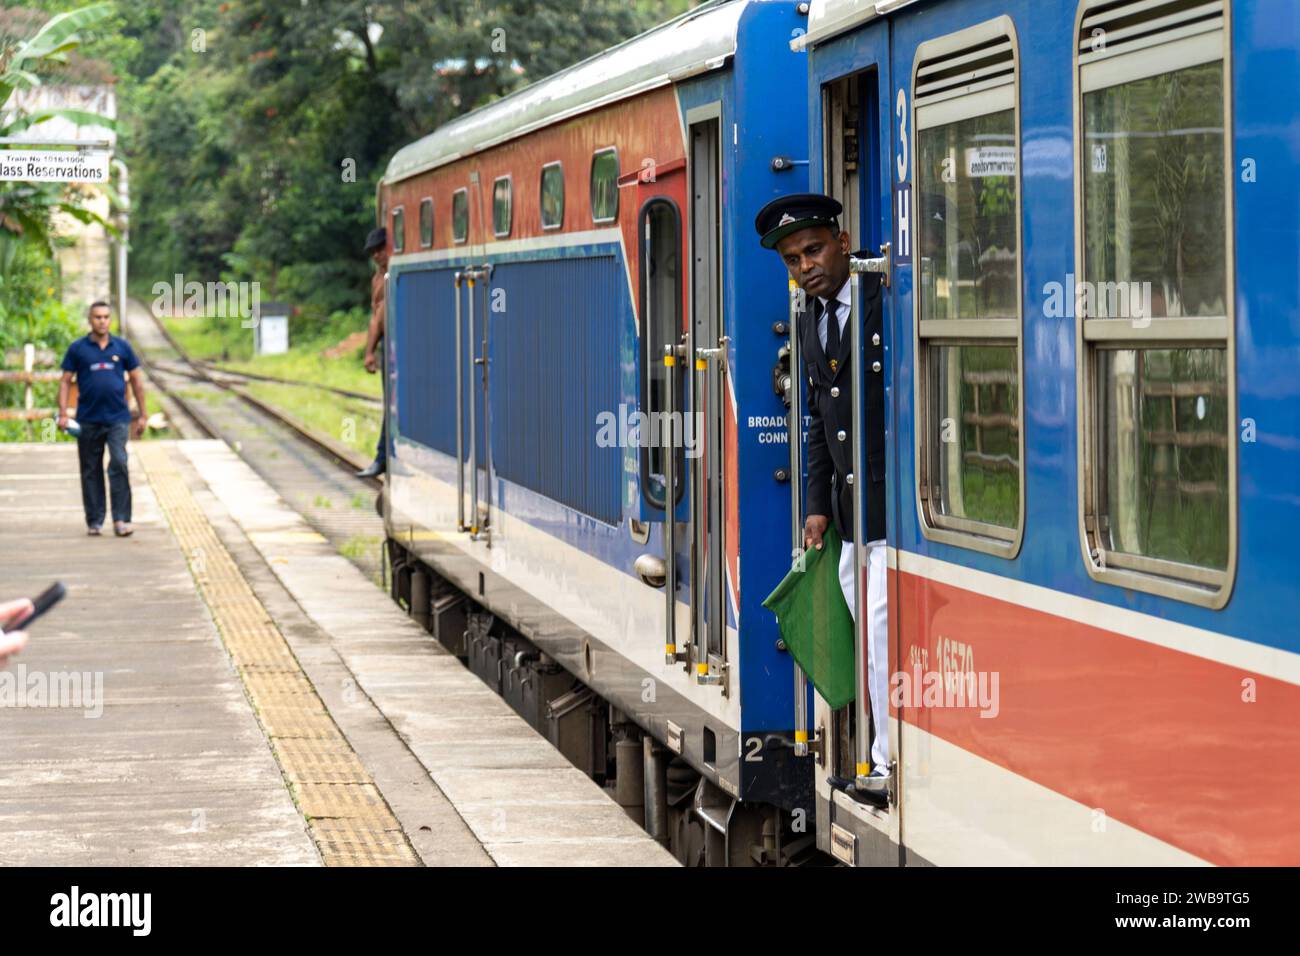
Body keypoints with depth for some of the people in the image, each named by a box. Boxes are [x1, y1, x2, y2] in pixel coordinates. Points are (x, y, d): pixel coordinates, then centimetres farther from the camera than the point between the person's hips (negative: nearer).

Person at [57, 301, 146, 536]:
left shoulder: (122, 347, 6)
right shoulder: (77, 349, 3)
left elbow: (136, 380, 11)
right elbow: (65, 381, 4)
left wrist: (142, 415, 8)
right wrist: (63, 413, -7)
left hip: (117, 418, -1)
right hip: (88, 420, 1)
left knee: (119, 464, -14)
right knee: (91, 471, 7)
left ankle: (121, 519, -11)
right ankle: (94, 521, 15)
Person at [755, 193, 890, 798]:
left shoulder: (887, 301, -10)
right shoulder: (812, 319, 16)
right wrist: (818, 505, 16)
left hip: (894, 500, -8)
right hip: (851, 508, 8)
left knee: (883, 628, -8)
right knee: (871, 636, 10)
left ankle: (892, 764, -1)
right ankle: (884, 758, 16)